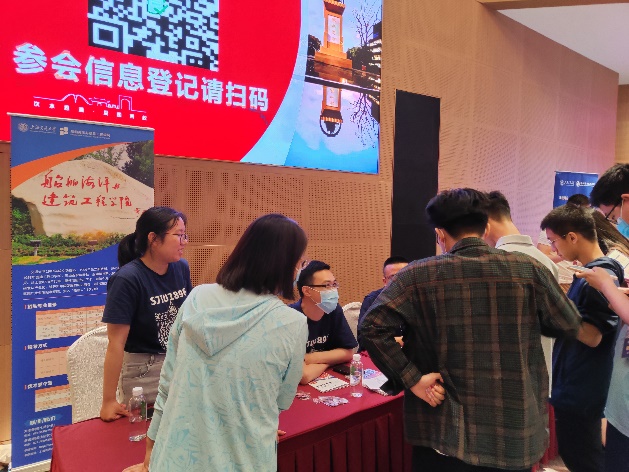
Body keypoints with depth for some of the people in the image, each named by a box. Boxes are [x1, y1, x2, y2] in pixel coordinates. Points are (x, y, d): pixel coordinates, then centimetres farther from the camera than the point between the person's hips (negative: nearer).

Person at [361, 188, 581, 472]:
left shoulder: (418, 275, -12)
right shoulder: (529, 270, -8)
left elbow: (372, 327, -19)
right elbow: (569, 325, 5)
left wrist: (411, 379, -12)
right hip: (515, 432, 2)